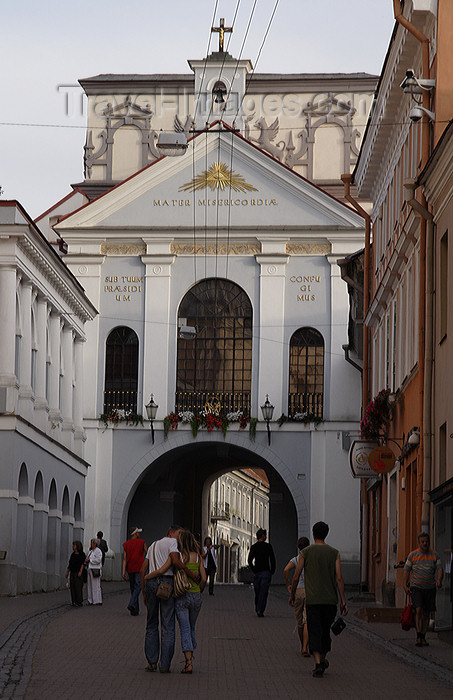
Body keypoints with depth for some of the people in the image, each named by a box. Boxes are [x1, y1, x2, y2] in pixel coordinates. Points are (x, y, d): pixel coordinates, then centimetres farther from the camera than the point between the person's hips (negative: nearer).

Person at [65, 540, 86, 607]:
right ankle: (74, 601, 8)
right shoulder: (73, 554, 15)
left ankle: (79, 602, -6)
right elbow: (70, 564, 18)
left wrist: (80, 571, -20)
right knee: (72, 587, 3)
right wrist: (67, 573, 17)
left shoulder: (82, 554, -3)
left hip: (78, 573, -6)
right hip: (72, 573, 6)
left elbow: (83, 564, -9)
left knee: (78, 587, -9)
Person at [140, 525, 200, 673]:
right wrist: (192, 575, -7)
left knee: (152, 625, 14)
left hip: (150, 583, 6)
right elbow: (175, 561, -15)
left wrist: (144, 592, 21)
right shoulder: (171, 542, 4)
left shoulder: (153, 545, 25)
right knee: (168, 626, -2)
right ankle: (164, 665, -4)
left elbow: (143, 570, 20)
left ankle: (151, 661, 8)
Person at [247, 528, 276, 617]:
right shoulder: (268, 546, -3)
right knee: (263, 592, -4)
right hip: (266, 572, -3)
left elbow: (250, 560, -3)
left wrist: (254, 570, 4)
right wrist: (272, 571, 6)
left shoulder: (253, 547, 4)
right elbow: (272, 560, -3)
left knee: (257, 592, 14)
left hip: (256, 573, 3)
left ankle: (257, 609, 20)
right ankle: (260, 610, -14)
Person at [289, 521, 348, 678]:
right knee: (325, 630, 17)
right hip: (330, 599, 2)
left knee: (314, 632, -4)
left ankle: (318, 665, -17)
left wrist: (292, 595, 15)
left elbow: (296, 577, 0)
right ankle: (323, 661, 31)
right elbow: (339, 579, -4)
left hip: (312, 599, -2)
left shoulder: (306, 552, -1)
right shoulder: (334, 553, 2)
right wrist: (343, 602, -2)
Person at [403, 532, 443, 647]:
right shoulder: (412, 555, 1)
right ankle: (418, 637, -20)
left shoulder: (435, 555, 4)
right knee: (418, 610, -17)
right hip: (416, 587, -2)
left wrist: (439, 580, -23)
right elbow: (406, 571, 4)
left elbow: (440, 569, -3)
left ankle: (423, 637, 13)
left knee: (426, 613, 5)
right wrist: (405, 586, -6)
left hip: (430, 588, 2)